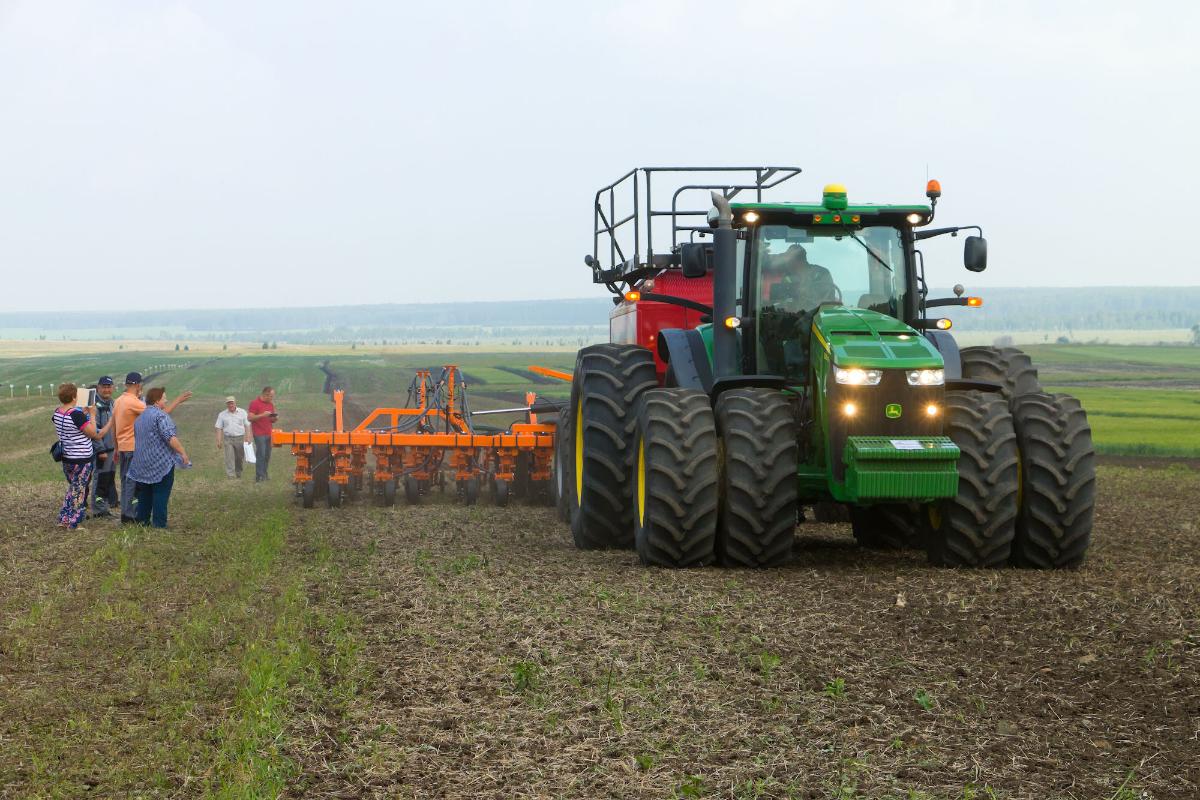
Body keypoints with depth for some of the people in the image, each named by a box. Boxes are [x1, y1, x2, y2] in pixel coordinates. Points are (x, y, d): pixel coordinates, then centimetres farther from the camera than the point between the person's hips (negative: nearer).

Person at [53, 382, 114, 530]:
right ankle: (73, 524, 10)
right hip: (81, 459, -7)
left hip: (66, 457, 7)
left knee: (72, 487, 22)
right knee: (79, 490, 5)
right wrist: (92, 415, -7)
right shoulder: (76, 414, -23)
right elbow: (93, 433, -17)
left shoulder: (57, 413, 1)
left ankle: (63, 519, 22)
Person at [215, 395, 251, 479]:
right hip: (228, 439, 0)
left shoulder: (242, 412, 6)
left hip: (240, 438, 0)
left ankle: (238, 474, 24)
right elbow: (219, 428, 6)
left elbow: (247, 426, 5)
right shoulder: (222, 415, 6)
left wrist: (248, 437, -3)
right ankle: (230, 475, -10)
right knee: (229, 458, -9)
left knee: (239, 458, 7)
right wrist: (219, 441, -1)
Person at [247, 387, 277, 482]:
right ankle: (259, 477, -7)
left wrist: (275, 418, -1)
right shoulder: (255, 403, -6)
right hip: (259, 434, -7)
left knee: (267, 456, 5)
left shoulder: (270, 404, 15)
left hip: (268, 434, 7)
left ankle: (264, 475, 11)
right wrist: (262, 415, -21)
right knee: (261, 455, -9)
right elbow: (250, 418, -11)